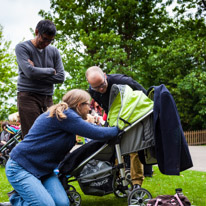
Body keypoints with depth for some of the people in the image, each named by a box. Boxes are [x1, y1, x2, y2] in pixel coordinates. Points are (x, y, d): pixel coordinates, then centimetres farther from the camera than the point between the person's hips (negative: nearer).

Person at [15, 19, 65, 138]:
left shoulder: (54, 52, 15)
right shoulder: (22, 47, 1)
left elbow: (61, 77, 4)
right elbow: (30, 72, -14)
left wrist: (38, 74, -5)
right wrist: (51, 71, -1)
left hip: (47, 98, 5)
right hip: (28, 97, -5)